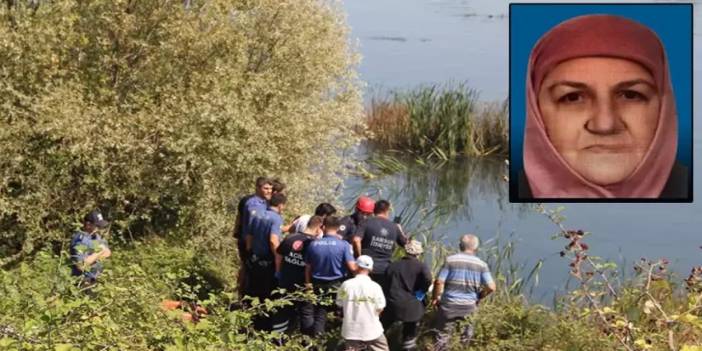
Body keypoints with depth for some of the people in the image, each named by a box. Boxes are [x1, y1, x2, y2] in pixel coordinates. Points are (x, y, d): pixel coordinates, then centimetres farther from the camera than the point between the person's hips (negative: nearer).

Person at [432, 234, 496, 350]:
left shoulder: (450, 260, -10)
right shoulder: (481, 265, -6)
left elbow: (439, 282, -13)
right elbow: (491, 287, -11)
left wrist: (435, 298, 3)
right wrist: (479, 297, 8)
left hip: (449, 304, -1)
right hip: (469, 306, 1)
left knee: (443, 335, 11)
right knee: (466, 335, 19)